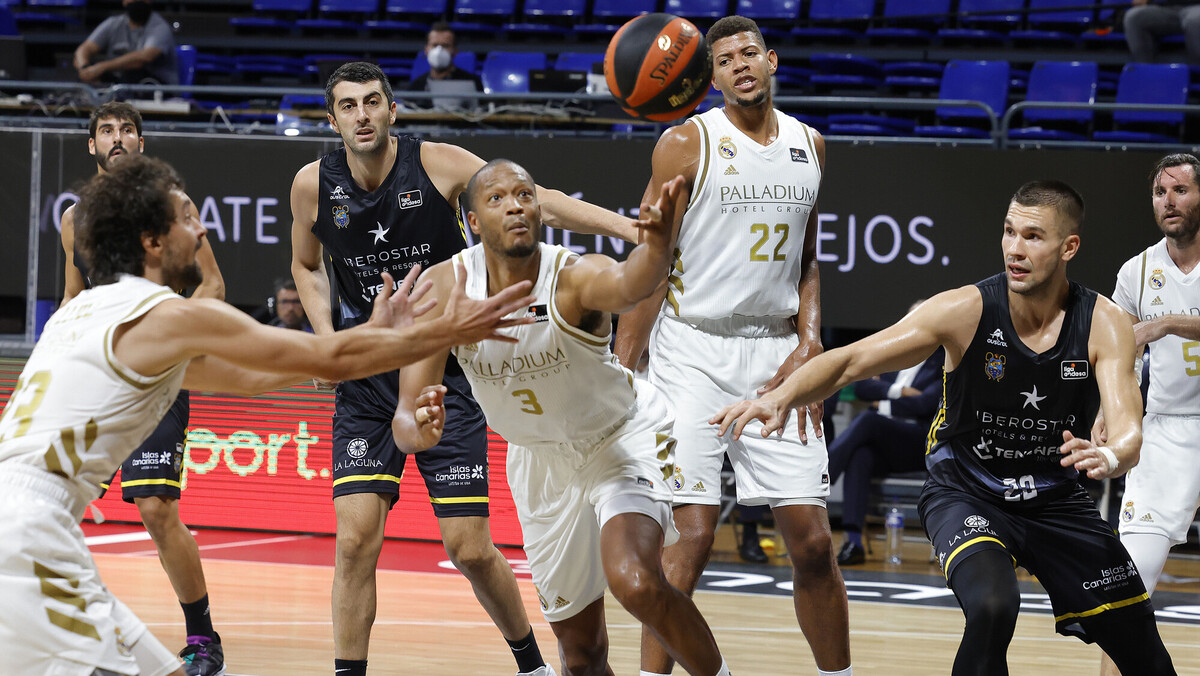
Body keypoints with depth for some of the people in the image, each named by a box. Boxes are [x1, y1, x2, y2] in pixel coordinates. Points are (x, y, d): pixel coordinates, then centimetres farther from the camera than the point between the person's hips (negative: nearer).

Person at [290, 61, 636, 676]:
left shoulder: (439, 165, -10)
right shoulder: (313, 186, -2)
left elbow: (539, 202, -8)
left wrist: (637, 229, -18)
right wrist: (328, 341, 1)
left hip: (445, 376, -2)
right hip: (365, 381, 2)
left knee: (469, 549, -3)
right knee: (355, 540, -12)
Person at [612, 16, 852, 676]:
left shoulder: (808, 145, 10)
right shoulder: (686, 144, -6)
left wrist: (808, 342, 2)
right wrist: (620, 374, -9)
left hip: (776, 356, 4)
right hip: (693, 353, -4)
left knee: (812, 540, 2)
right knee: (691, 535, -11)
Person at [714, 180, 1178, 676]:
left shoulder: (1103, 324, -17)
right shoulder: (966, 311, -20)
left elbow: (1129, 429, -29)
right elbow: (851, 360, -21)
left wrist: (1110, 457, -54)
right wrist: (781, 398, -40)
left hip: (1056, 500, 3)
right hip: (965, 494, -3)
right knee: (992, 606, -34)